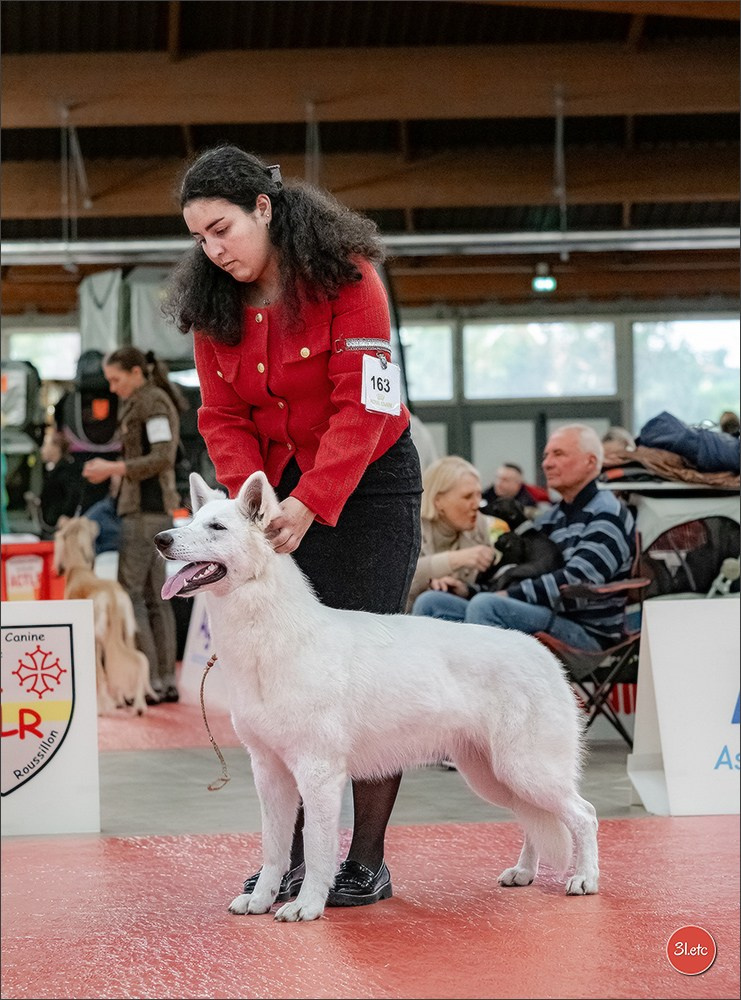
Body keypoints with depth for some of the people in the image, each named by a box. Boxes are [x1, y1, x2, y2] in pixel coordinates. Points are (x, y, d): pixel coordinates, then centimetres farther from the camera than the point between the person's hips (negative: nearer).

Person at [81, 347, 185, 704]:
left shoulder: (153, 401, -10)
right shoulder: (148, 402, 19)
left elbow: (162, 458, -19)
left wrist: (113, 468, -17)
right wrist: (109, 467, 10)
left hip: (145, 507, -10)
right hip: (155, 509, 10)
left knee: (130, 593, -10)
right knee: (154, 595, 9)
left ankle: (149, 681, -13)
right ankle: (166, 680, 9)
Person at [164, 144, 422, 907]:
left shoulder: (346, 277, -18)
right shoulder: (212, 301, -2)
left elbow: (359, 410, -22)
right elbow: (222, 417, -1)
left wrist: (308, 505, -29)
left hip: (368, 480, -5)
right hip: (278, 488, 5)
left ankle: (367, 862, -1)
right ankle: (289, 855, 4)